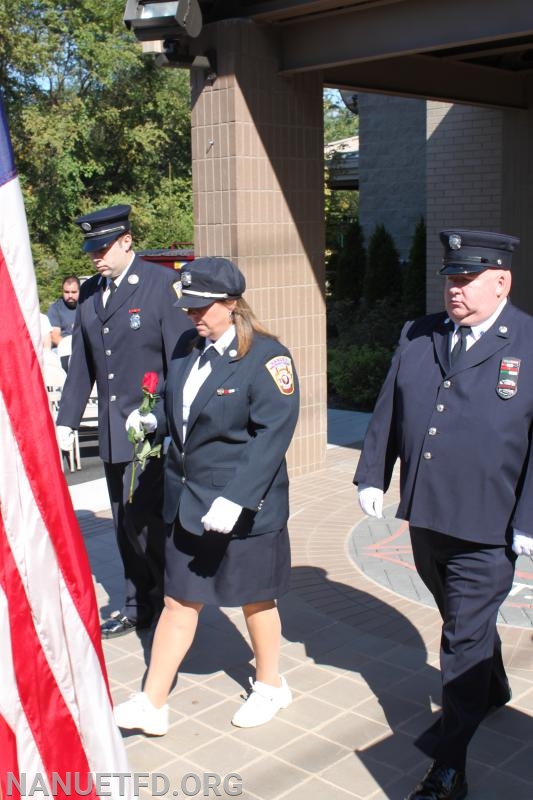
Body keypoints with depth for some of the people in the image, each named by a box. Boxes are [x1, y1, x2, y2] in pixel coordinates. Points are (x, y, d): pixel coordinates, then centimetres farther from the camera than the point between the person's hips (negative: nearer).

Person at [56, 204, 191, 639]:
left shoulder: (164, 284, -9)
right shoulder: (89, 292, 10)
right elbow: (82, 365, 14)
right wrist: (66, 422, 10)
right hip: (112, 432, 7)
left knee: (143, 519, -8)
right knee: (126, 525, 14)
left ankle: (170, 602, 14)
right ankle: (138, 608, 29)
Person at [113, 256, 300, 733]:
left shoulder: (266, 356, -16)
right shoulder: (190, 350, 6)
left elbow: (272, 433, -22)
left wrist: (236, 499, -28)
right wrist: (153, 421, -4)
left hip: (244, 506, -6)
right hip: (187, 501, 6)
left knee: (254, 599, 13)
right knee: (179, 601, 12)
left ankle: (270, 686, 37)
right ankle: (152, 704, 22)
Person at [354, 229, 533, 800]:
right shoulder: (417, 337, 6)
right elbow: (388, 411, 11)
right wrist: (372, 475, 7)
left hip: (487, 529, -5)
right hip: (424, 517, 5)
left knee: (465, 640, 2)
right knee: (463, 622, 24)